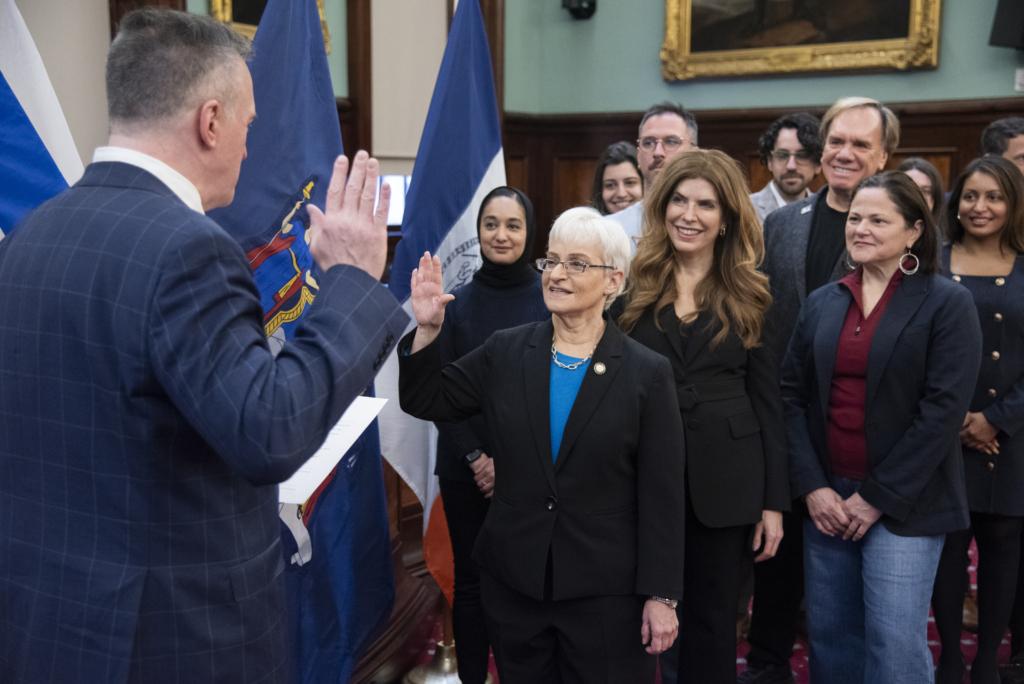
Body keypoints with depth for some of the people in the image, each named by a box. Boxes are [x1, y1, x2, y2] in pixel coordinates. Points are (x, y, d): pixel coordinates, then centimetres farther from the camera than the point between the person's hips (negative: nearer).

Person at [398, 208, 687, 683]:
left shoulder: (648, 373, -6)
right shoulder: (505, 352, 2)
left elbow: (662, 497, -6)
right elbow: (425, 401, 7)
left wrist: (661, 596, -7)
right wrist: (426, 330, -9)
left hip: (605, 592, -3)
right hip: (513, 582, 3)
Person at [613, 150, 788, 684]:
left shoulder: (748, 297, 4)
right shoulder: (632, 286, 1)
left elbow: (768, 401, 4)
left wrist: (774, 501, 0)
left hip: (727, 482, 1)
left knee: (713, 624, 12)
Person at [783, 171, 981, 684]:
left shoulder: (947, 303, -3)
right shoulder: (821, 304, 10)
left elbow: (943, 410, -10)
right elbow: (792, 396, 6)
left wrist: (878, 498, -12)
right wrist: (812, 487, -5)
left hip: (903, 503, -4)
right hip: (826, 499, 4)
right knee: (829, 638, 9)